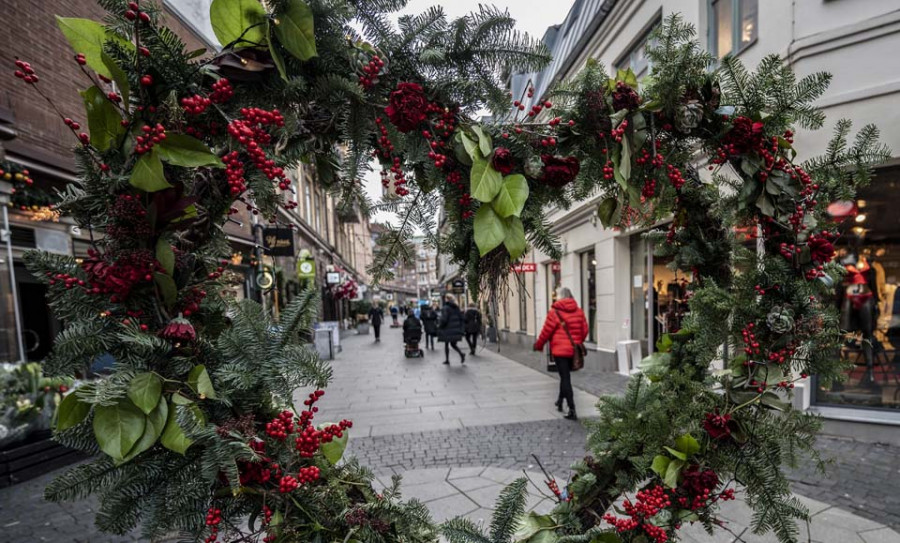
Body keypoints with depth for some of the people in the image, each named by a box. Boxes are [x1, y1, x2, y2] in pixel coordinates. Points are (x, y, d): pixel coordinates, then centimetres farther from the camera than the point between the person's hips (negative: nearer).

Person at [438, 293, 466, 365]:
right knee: (453, 344, 15)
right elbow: (461, 318, 8)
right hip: (456, 330, 6)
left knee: (446, 345, 9)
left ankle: (447, 360, 14)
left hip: (448, 330, -6)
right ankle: (461, 354, -8)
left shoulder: (446, 308, -13)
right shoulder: (457, 308, 7)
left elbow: (444, 319, -18)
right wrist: (461, 328, 14)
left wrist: (439, 327, -4)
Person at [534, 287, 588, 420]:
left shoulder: (554, 312, -11)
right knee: (566, 376, 21)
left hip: (560, 350, -5)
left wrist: (539, 345, 7)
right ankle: (560, 401, 34)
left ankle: (572, 410, -5)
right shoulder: (579, 311, 4)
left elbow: (546, 331, -8)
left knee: (565, 378, -1)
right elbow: (584, 330, 9)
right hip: (574, 350, 5)